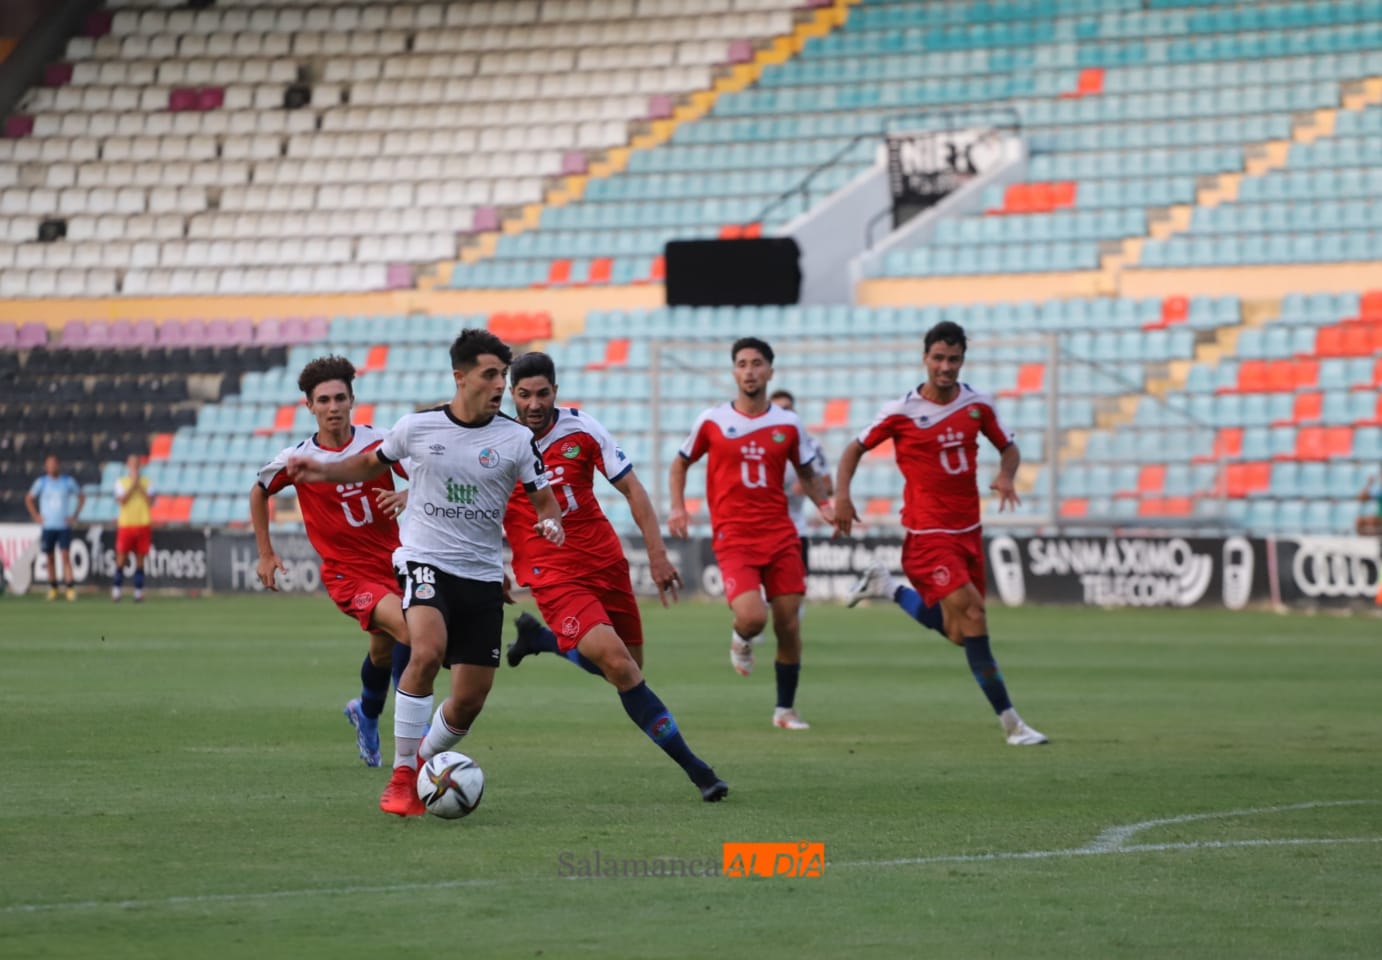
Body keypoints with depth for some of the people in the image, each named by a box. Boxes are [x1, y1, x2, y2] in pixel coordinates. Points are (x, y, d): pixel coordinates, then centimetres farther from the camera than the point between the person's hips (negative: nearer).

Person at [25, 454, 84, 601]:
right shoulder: (41, 482, 3)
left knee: (65, 555, -11)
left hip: (64, 526, -1)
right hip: (47, 526, 1)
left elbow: (81, 497, 13)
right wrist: (36, 516, 5)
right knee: (51, 558, 5)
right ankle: (52, 588, 13)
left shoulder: (68, 481, 1)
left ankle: (70, 587, -14)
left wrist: (75, 516, 4)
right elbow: (29, 499, 15)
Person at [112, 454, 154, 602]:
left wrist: (140, 486, -8)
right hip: (126, 524, -1)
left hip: (143, 525, 1)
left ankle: (138, 590, 5)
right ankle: (116, 589, 2)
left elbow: (150, 502, -3)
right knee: (121, 559, -5)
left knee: (140, 560, 1)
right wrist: (133, 485, -11)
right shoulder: (121, 482, 6)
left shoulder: (147, 482, 9)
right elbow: (121, 500, -9)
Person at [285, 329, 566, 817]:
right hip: (425, 561, -2)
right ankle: (401, 777, -19)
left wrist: (551, 522, -19)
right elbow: (370, 465, 17)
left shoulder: (515, 437, -2)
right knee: (428, 652, -30)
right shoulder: (417, 427, -2)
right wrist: (323, 471, 1)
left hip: (483, 576, 2)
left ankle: (422, 762, 32)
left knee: (470, 700, 1)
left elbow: (544, 499, 4)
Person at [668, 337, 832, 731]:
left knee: (788, 625, 1)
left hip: (780, 534, 3)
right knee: (752, 617, -22)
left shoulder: (788, 424, 5)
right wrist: (677, 507, 1)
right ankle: (741, 640, 17)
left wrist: (825, 504, 1)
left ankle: (785, 709, 17)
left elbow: (806, 473, 18)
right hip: (733, 537, -3)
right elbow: (680, 463, 14)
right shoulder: (712, 422, 1)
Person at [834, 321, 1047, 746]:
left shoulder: (978, 404, 2)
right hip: (927, 533, -5)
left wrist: (1006, 476, -8)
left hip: (969, 531, 5)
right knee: (972, 615, -19)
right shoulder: (900, 412, -8)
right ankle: (1011, 722, -17)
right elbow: (855, 449, 4)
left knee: (960, 634, 11)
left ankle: (890, 589, 36)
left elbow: (1008, 448, 14)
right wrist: (841, 495, -11)